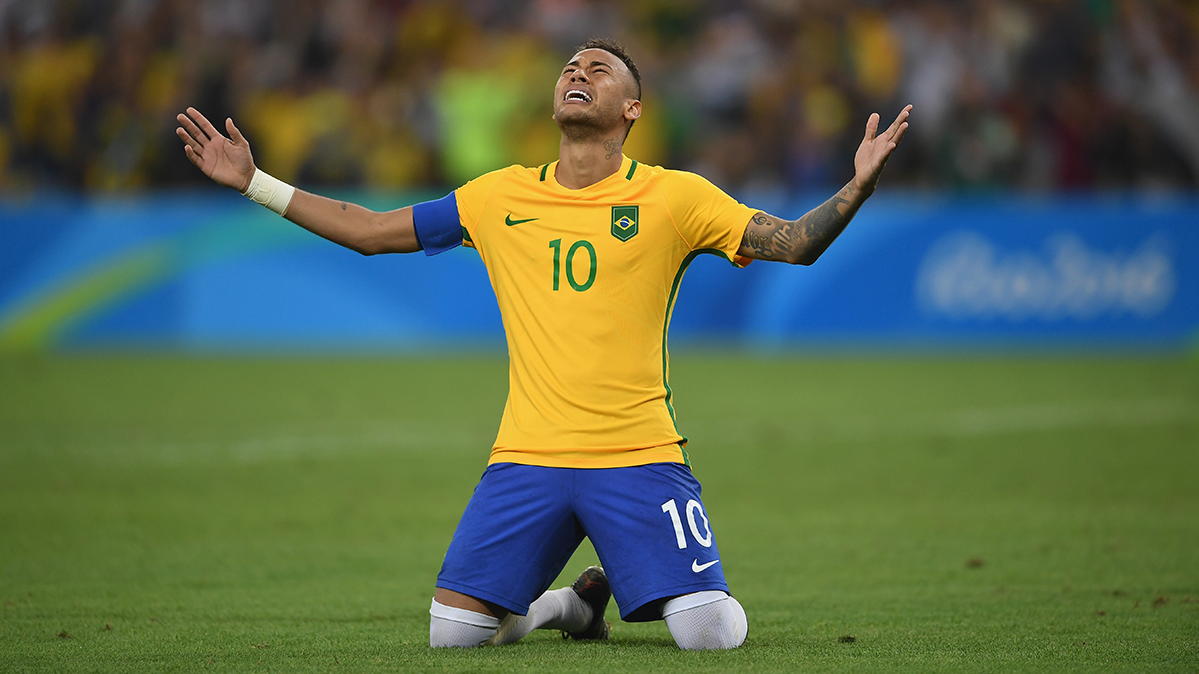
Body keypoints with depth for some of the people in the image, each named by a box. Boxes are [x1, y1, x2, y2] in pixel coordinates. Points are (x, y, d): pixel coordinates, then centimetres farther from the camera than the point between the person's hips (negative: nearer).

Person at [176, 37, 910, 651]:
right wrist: (252, 181, 12)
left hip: (641, 458, -2)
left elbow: (796, 243, -2)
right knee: (453, 633, -6)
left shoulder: (672, 196, 2)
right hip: (526, 458, 2)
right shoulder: (500, 197, 10)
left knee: (711, 634, -16)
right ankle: (575, 604, 23)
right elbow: (368, 231, 15)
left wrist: (859, 185, -20)